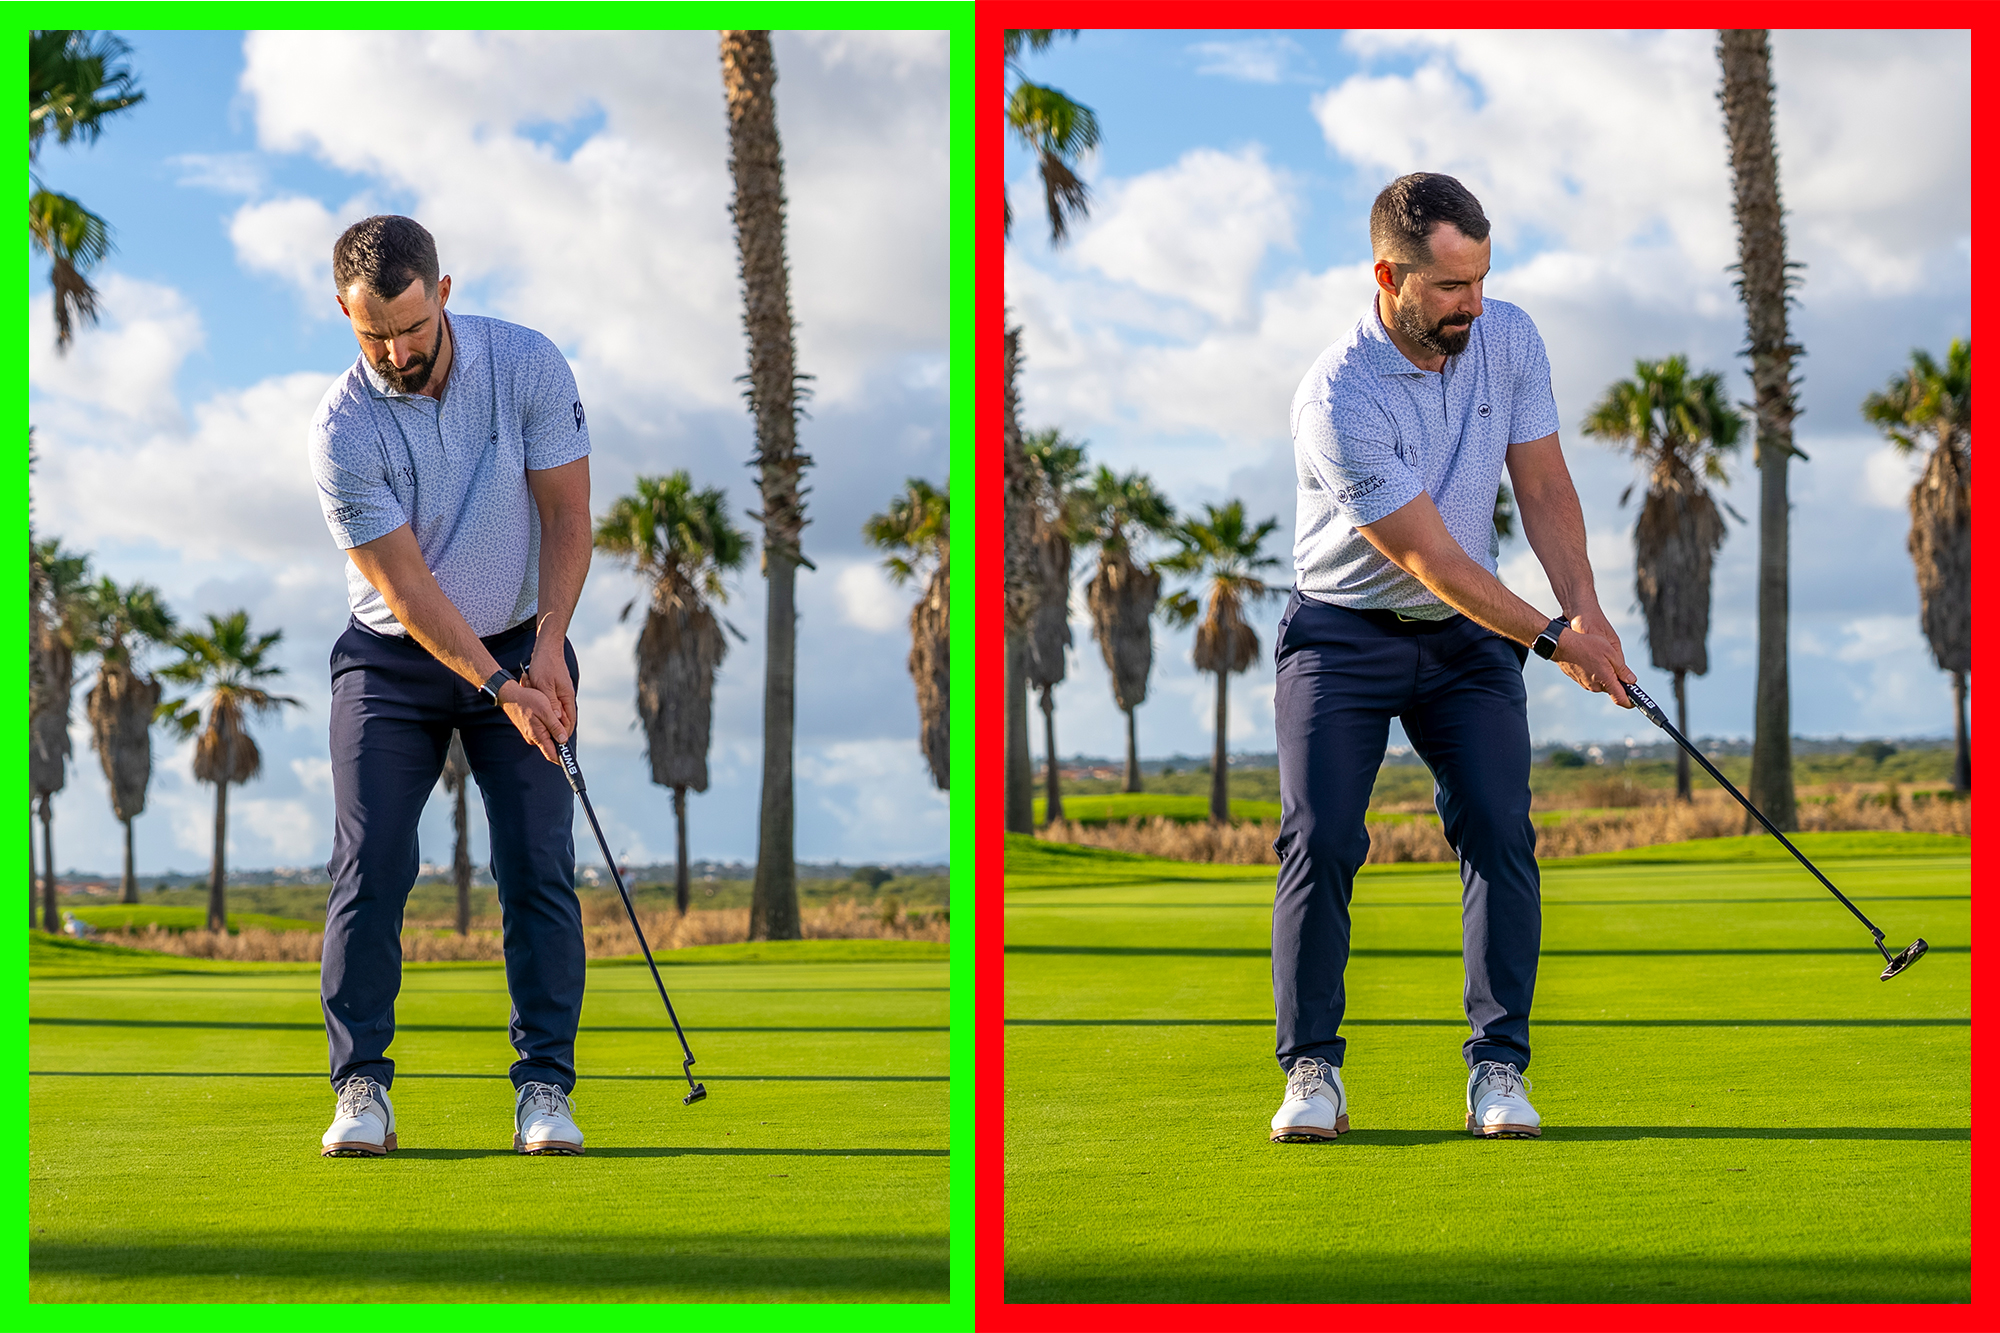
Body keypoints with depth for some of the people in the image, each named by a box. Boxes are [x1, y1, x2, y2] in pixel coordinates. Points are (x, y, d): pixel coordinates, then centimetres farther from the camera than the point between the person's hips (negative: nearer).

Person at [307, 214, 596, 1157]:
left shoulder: (528, 366, -12)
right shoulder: (342, 430, -18)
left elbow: (567, 515, -7)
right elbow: (404, 586, -18)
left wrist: (546, 645, -18)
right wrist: (500, 687, -25)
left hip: (523, 647, 1)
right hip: (393, 658, -1)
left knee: (538, 866, -8)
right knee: (370, 867, -10)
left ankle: (545, 1086, -3)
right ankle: (362, 1089, -3)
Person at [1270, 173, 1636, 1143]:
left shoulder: (1510, 339, -5)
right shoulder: (1336, 398, -24)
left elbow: (1542, 488, 1)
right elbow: (1430, 558, -22)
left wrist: (1587, 609, -13)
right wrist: (1550, 637, -19)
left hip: (1471, 638, 4)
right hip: (1345, 635, -4)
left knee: (1501, 830, -11)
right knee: (1321, 838, -15)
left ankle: (1498, 1066, -5)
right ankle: (1312, 1068, -3)